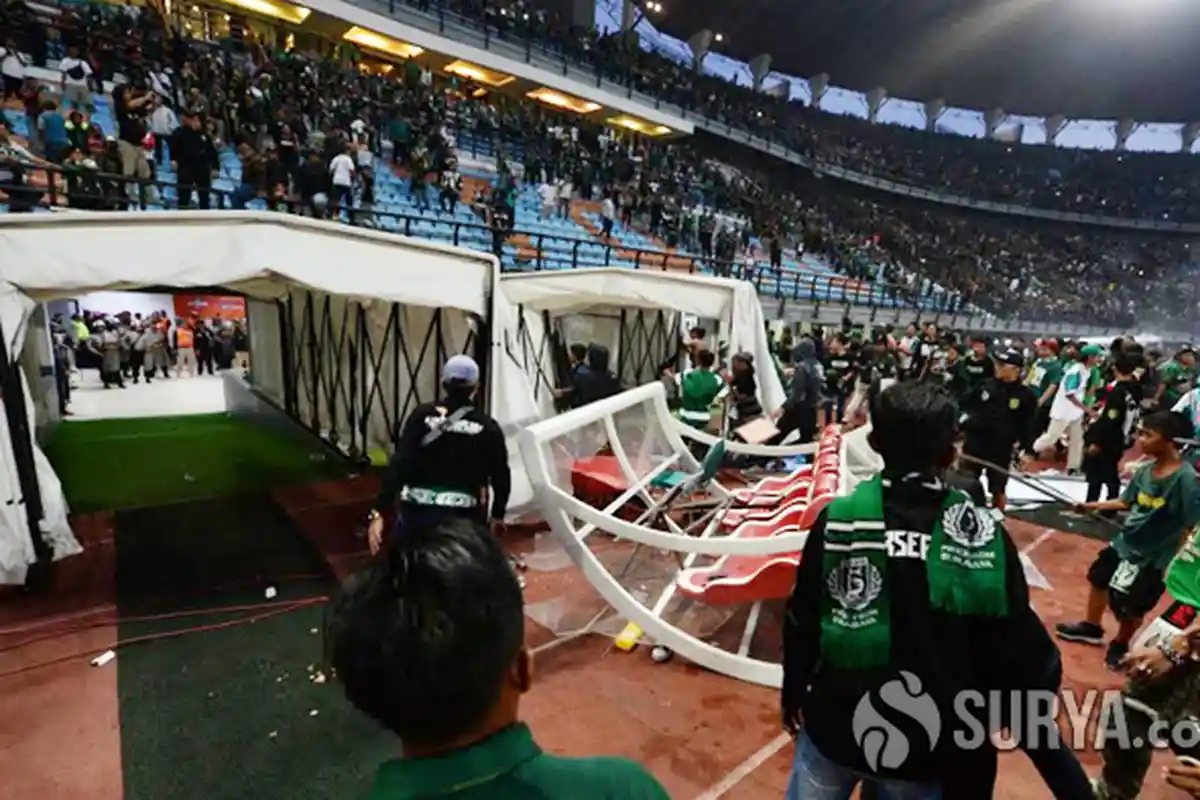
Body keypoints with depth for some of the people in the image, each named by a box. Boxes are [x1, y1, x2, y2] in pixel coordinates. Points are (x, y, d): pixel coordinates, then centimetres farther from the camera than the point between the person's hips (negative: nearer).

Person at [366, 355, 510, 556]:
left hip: (417, 512, 1)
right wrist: (498, 515, 18)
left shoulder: (422, 415, -1)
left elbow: (398, 465, -10)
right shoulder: (487, 427, 0)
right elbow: (501, 477, 2)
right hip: (462, 517, 0)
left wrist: (378, 511, -12)